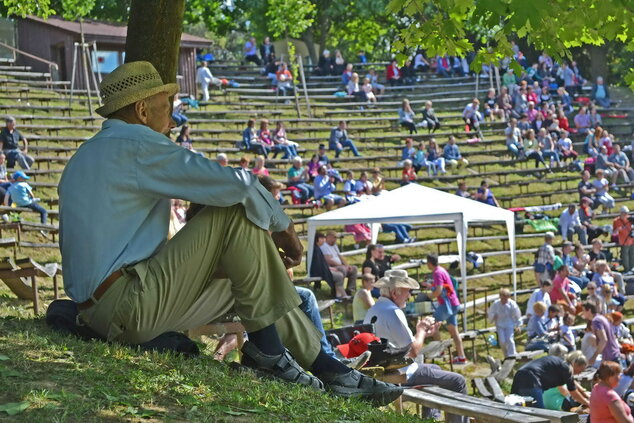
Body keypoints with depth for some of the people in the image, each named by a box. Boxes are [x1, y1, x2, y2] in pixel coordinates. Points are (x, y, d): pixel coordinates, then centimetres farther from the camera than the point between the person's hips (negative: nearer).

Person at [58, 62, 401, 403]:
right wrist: (282, 226, 3)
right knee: (239, 212, -11)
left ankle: (326, 367, 16)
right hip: (130, 306, -10)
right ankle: (265, 347, -5)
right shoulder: (137, 146, -10)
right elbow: (239, 184, -16)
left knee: (252, 270, 17)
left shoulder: (85, 157, 21)